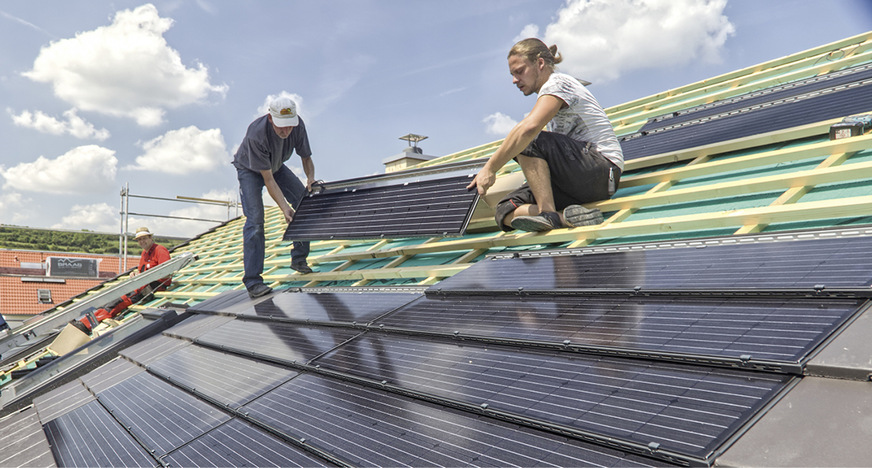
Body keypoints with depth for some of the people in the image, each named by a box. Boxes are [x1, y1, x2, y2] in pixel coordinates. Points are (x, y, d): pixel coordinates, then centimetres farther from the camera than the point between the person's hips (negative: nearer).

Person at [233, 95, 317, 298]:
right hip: (250, 170, -5)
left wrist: (311, 178, -30)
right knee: (255, 220, -18)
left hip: (276, 166, 5)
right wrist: (284, 207, -41)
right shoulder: (256, 135, -39)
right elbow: (268, 179, -34)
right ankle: (252, 280, -15)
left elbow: (306, 158, -10)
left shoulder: (298, 125, -26)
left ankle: (299, 258, 5)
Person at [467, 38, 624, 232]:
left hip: (602, 167, -9)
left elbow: (529, 128, -27)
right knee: (506, 212, -6)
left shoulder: (556, 83, -8)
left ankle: (550, 215, -26)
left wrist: (490, 169, -26)